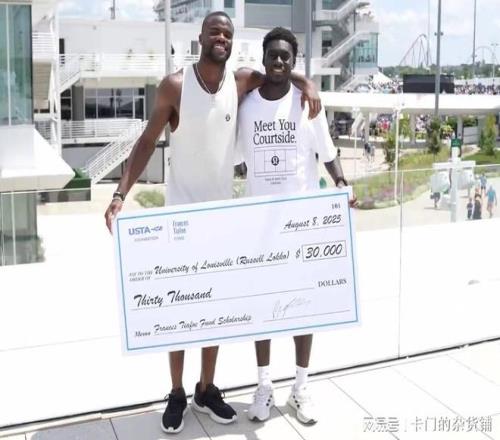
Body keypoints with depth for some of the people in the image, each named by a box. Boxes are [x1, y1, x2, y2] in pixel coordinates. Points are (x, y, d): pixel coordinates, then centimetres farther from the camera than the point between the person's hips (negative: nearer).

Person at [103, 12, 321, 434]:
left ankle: (207, 390, 26)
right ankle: (177, 395, 18)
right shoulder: (174, 85, -11)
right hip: (181, 213, -3)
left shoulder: (242, 82, -1)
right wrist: (120, 194, -18)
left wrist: (307, 84, -5)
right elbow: (147, 143, -8)